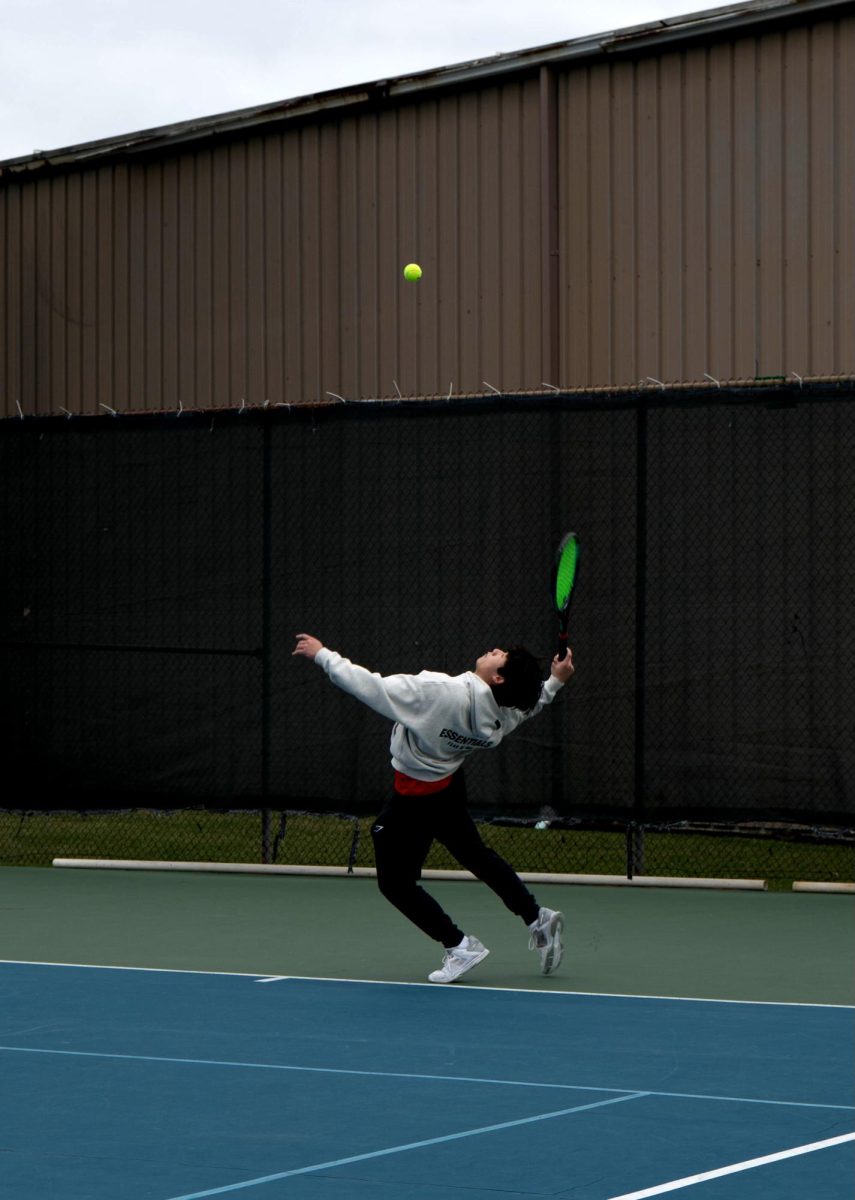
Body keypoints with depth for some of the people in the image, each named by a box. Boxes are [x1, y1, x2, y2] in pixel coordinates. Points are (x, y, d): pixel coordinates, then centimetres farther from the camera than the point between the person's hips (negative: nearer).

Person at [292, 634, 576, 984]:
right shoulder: (505, 714, -17)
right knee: (475, 854, 26)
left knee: (395, 882, 8)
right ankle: (538, 919, 30)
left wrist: (322, 654, -24)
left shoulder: (440, 692, -37)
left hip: (414, 796, -7)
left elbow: (371, 687, -34)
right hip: (450, 785, 7)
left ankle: (459, 946, 7)